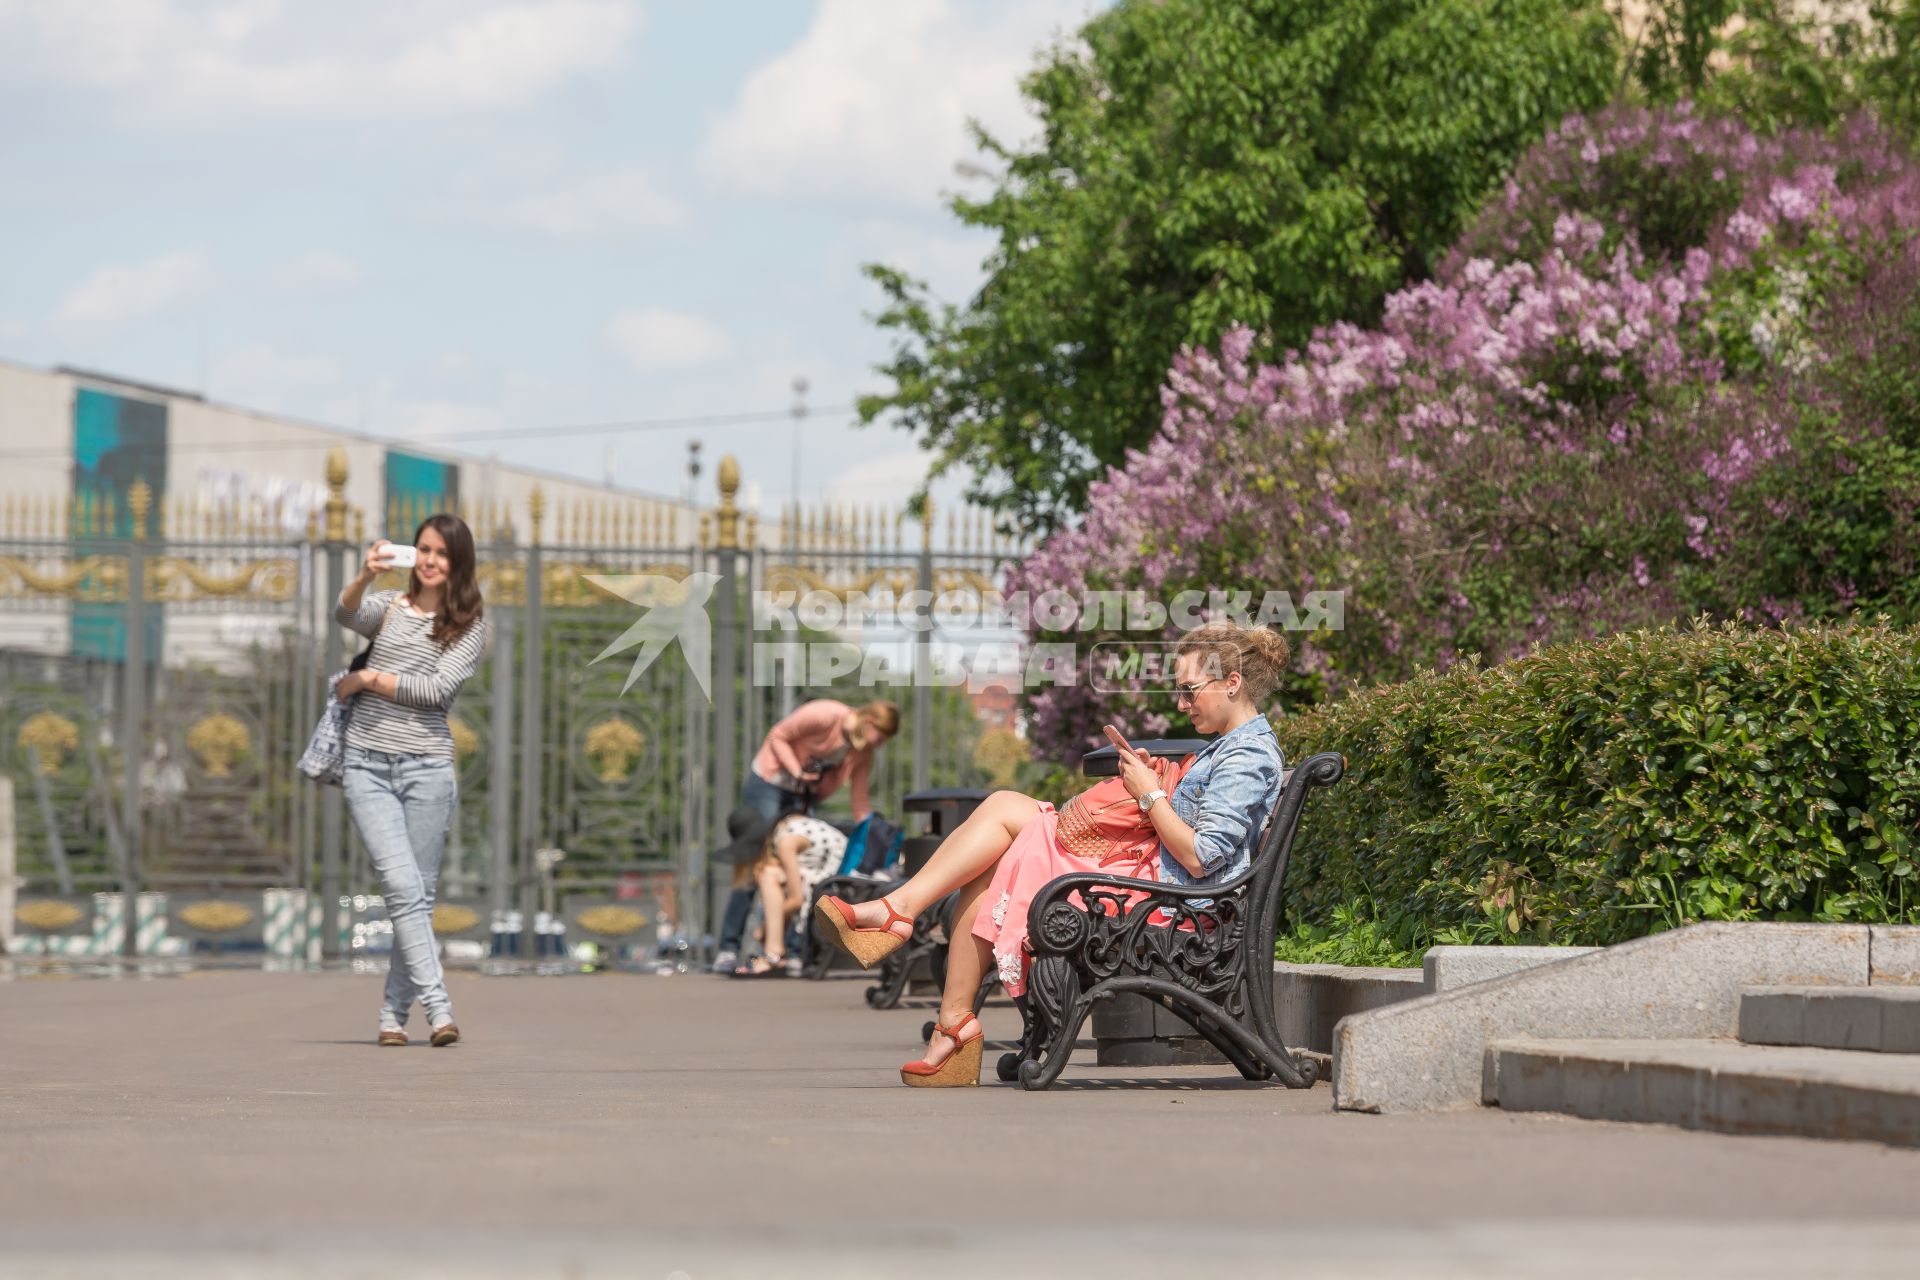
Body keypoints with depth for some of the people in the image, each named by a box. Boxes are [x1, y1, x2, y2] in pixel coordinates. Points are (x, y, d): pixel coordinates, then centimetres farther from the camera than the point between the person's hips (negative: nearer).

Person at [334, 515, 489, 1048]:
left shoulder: (469, 625, 6)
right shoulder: (388, 607, 12)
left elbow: (438, 689, -7)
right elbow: (345, 614, -10)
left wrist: (366, 678, -4)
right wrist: (366, 574, -29)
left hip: (427, 768, 0)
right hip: (368, 764, 0)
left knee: (418, 894, 1)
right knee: (403, 887, -12)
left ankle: (394, 1012, 13)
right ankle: (438, 1008, -16)